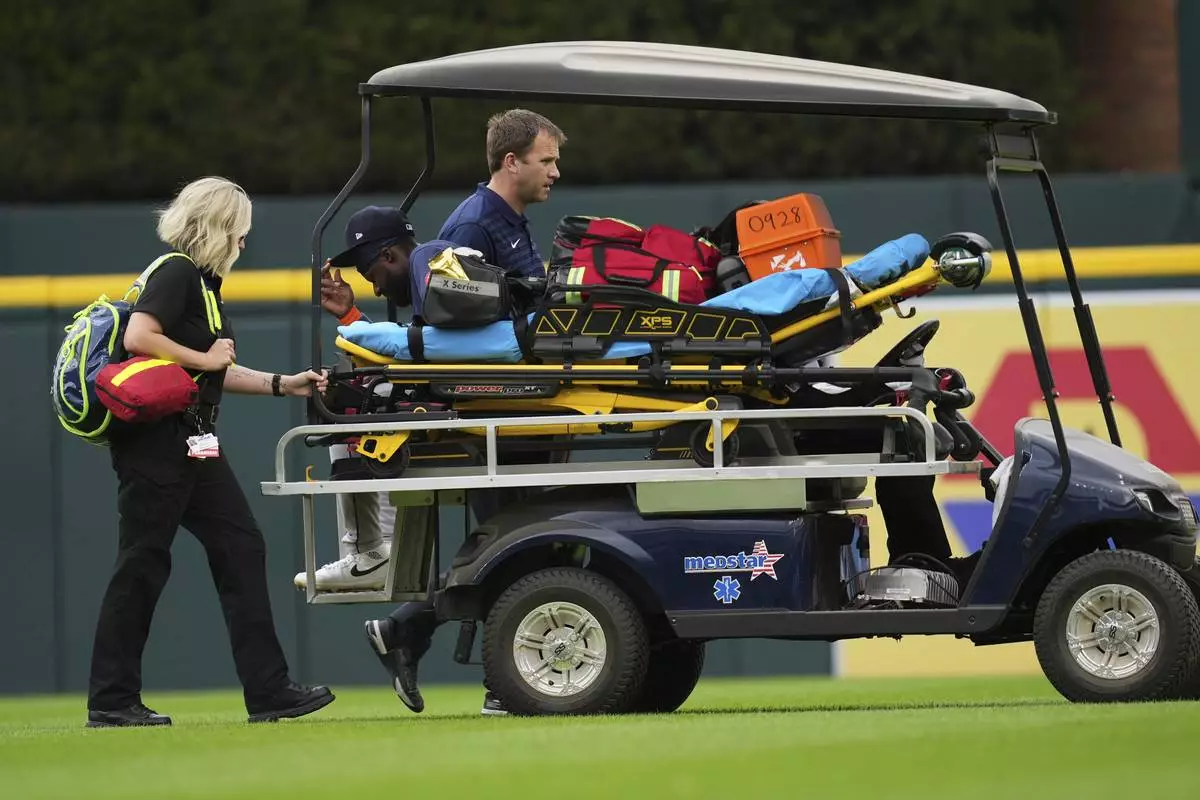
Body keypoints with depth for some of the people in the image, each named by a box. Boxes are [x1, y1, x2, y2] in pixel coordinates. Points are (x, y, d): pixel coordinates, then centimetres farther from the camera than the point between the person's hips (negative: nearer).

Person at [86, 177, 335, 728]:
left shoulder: (202, 279, 19)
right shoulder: (176, 273, -12)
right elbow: (138, 337, -26)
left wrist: (284, 385, 17)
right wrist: (205, 358, -15)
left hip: (191, 446, 10)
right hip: (155, 440, -10)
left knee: (241, 549, 6)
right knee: (142, 564, -5)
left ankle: (268, 691, 6)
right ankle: (111, 702, 0)